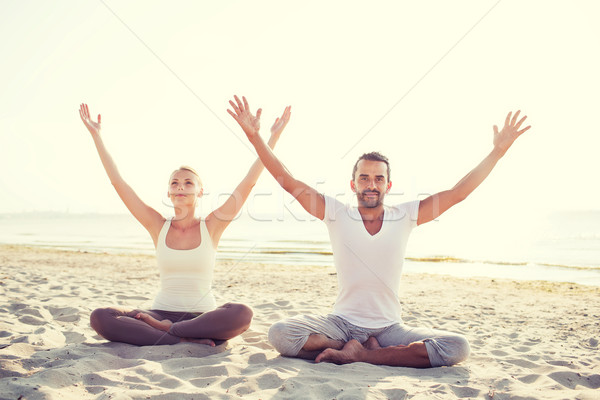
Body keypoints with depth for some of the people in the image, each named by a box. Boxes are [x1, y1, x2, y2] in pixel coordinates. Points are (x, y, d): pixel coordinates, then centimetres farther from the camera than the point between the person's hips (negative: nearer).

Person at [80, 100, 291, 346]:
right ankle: (184, 339, -27)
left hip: (203, 315, -1)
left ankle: (164, 329, -21)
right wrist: (96, 135, 5)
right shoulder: (158, 227, 5)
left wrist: (274, 136, -3)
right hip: (162, 312, 2)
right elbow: (118, 182, 5)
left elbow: (249, 182, -3)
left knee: (241, 314, -35)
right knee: (99, 317, -24)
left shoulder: (211, 227, 0)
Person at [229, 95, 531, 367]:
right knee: (280, 333, -27)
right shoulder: (337, 215, -1)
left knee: (457, 347, -24)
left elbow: (456, 193, -1)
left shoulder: (404, 217, 2)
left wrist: (497, 152, -6)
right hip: (341, 322, -1)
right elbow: (289, 182, -7)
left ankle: (357, 354, -19)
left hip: (389, 328, 2)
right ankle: (366, 348, -14)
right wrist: (254, 136, -15)